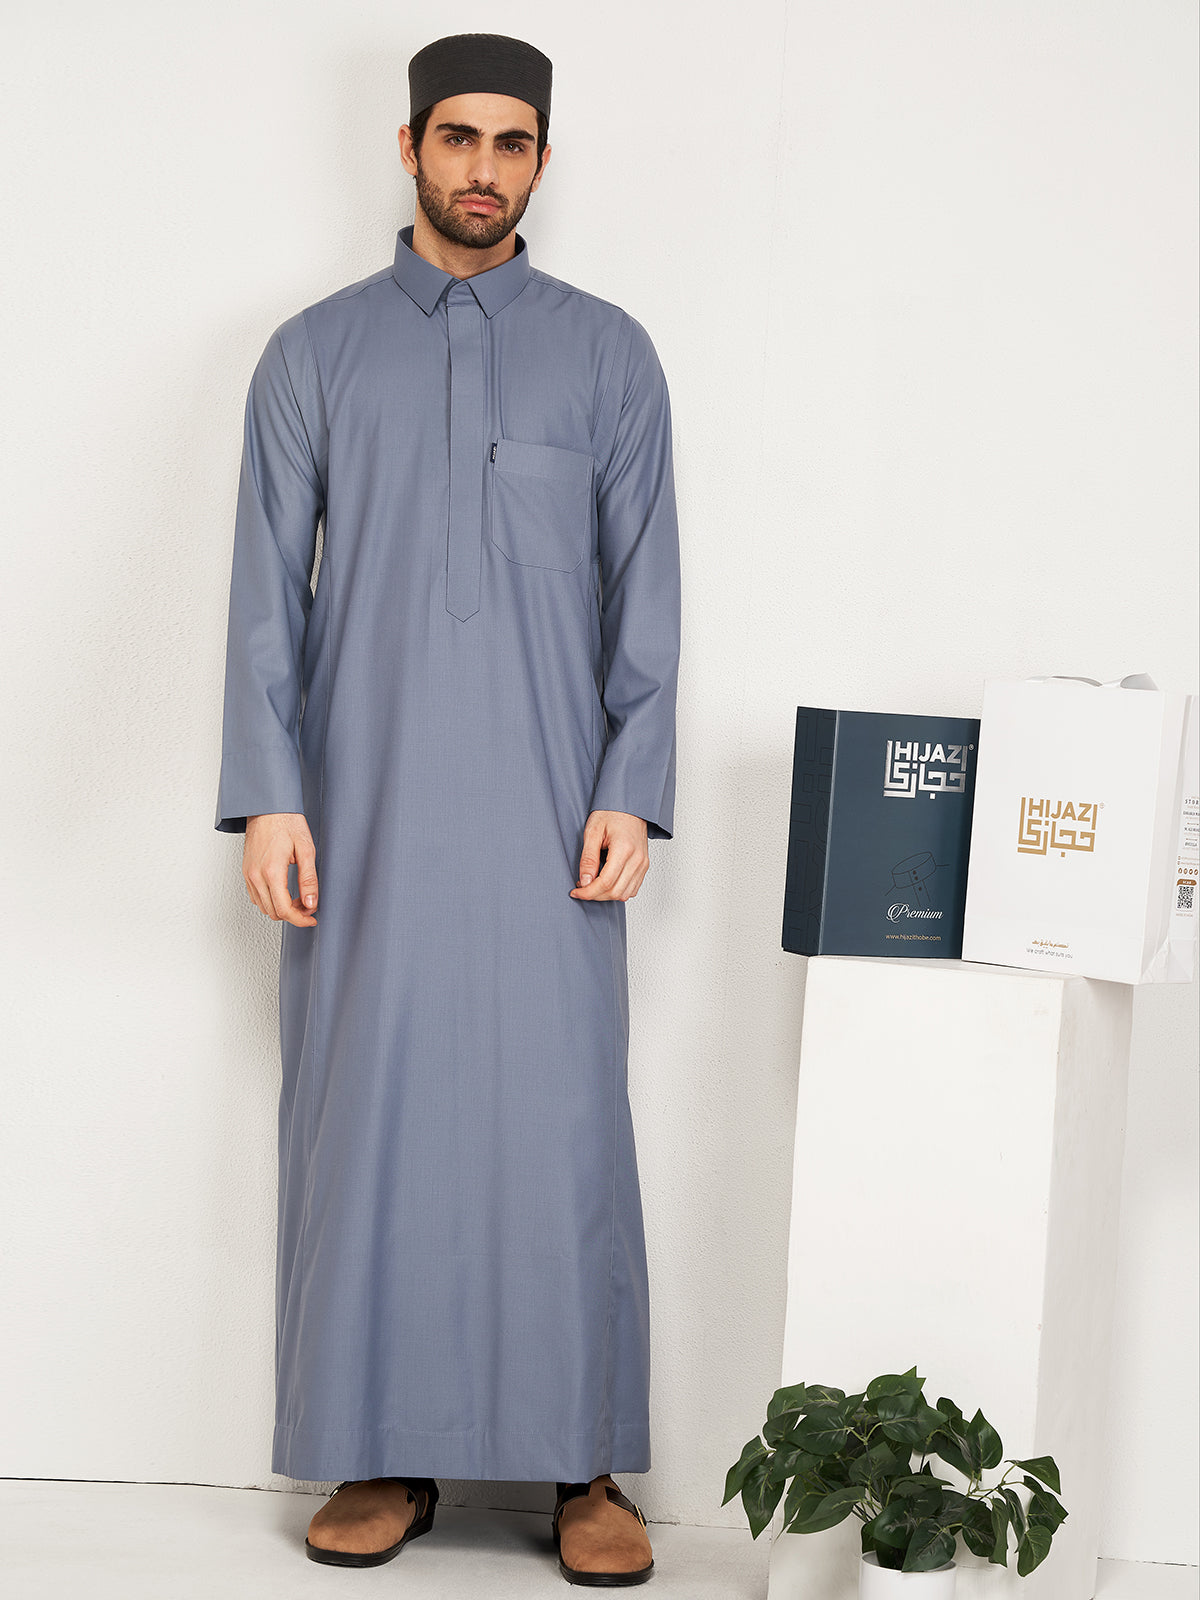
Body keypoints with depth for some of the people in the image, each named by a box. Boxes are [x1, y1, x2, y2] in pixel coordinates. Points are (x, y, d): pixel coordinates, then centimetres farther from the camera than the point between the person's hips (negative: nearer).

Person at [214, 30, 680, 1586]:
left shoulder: (608, 353, 8)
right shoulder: (315, 352, 9)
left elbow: (645, 592, 5)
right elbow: (269, 592, 5)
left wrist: (632, 792, -5)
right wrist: (266, 795, -4)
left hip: (546, 814, 0)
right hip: (366, 812, 1)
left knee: (560, 1119, -2)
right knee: (365, 1114, 2)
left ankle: (585, 1460, 7)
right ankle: (384, 1454, 12)